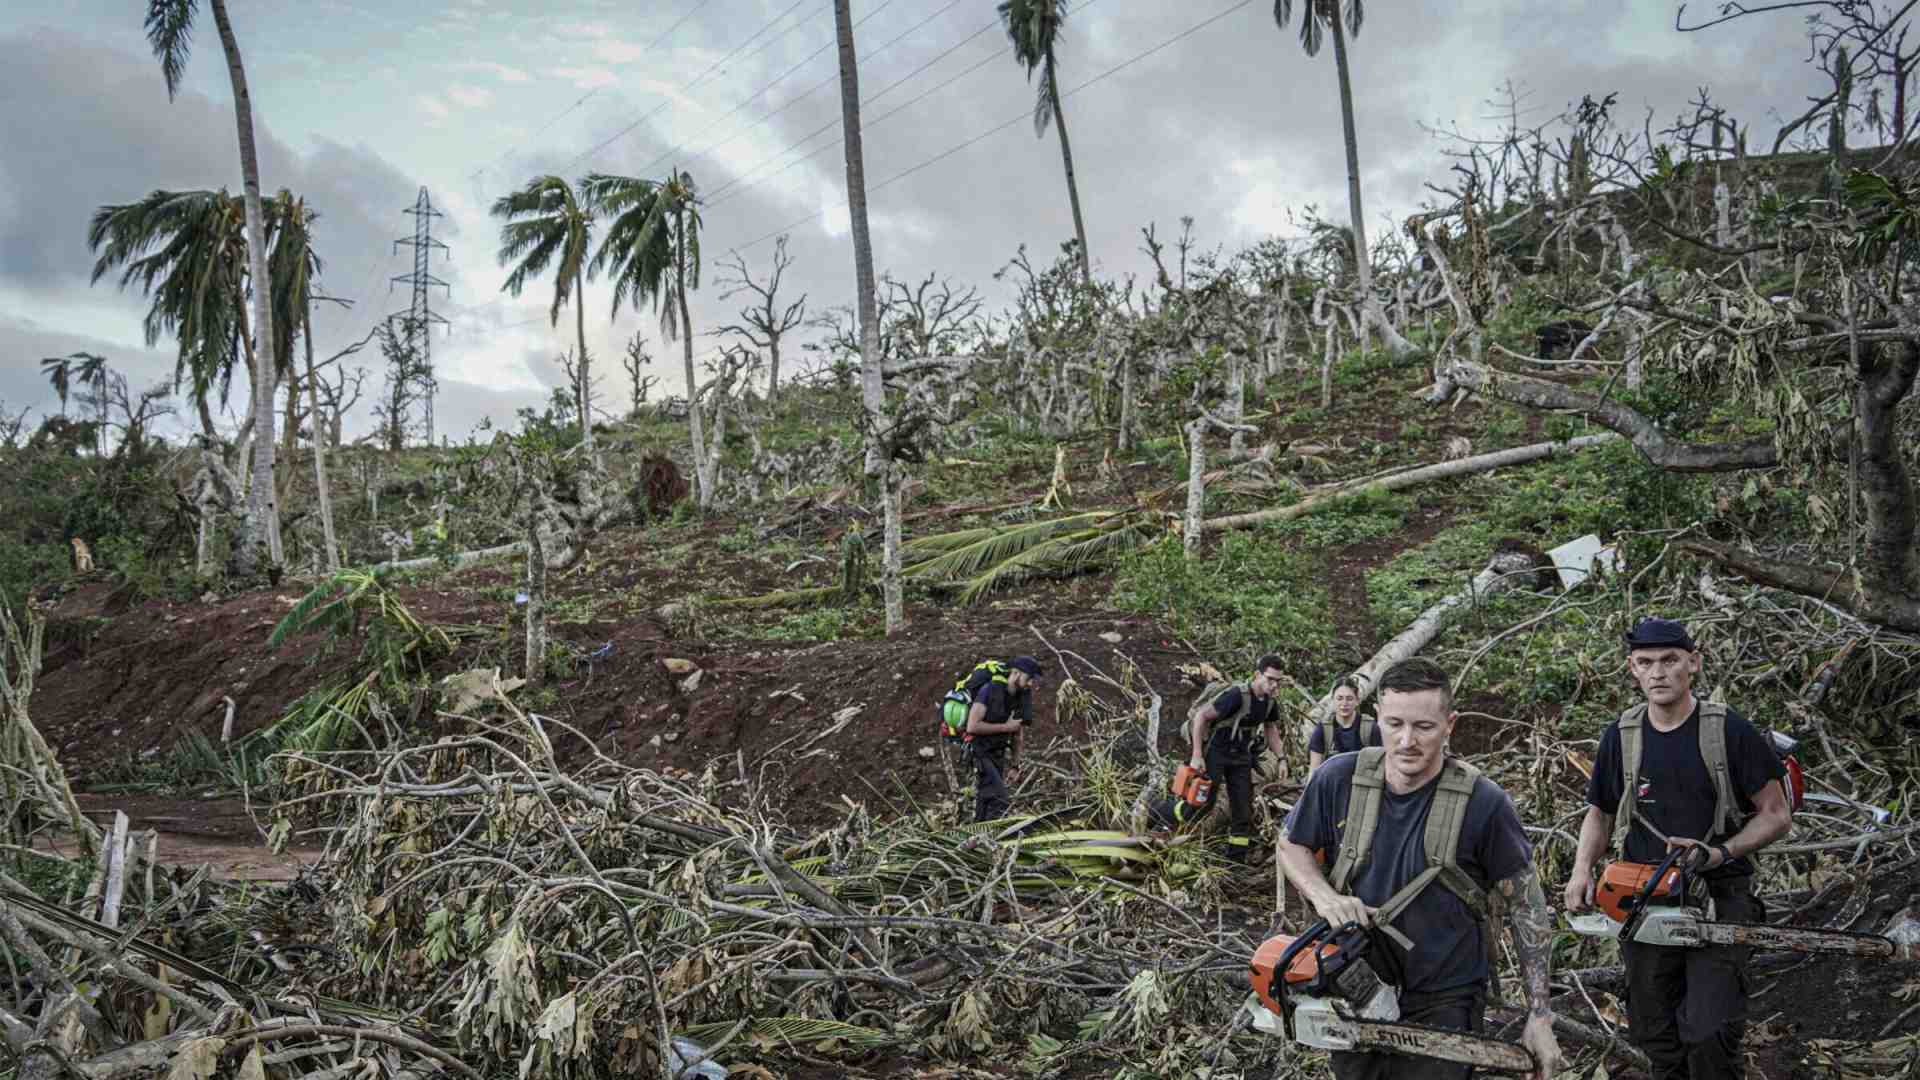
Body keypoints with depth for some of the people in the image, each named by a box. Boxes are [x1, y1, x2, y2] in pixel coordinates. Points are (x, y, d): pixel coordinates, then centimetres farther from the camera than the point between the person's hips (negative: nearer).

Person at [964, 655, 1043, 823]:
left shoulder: (1021, 697, 5)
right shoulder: (990, 689, -18)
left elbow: (1018, 735, 12)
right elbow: (972, 726, -24)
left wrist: (1014, 766, 8)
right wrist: (1005, 727, -18)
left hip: (998, 754, 8)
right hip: (980, 752, -8)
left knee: (986, 802, 10)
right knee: (1001, 802, -17)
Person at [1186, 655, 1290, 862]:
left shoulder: (1269, 701, 1)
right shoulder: (1237, 695, -23)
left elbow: (1270, 729, 18)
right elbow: (1201, 716, -22)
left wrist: (1281, 758, 6)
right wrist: (1197, 756, -23)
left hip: (1240, 756, 7)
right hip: (1216, 752, -7)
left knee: (1244, 810, 3)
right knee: (1203, 802, -10)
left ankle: (1236, 859, 9)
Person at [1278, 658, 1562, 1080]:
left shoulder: (1484, 802, -16)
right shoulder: (1339, 779, -9)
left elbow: (1527, 905, -6)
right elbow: (1291, 845, 8)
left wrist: (1540, 1018, -6)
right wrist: (1324, 896, -13)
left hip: (1444, 1002, -3)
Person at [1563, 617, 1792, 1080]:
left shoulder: (1729, 731, -7)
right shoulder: (1620, 737, 3)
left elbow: (1776, 816, -2)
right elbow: (1600, 815, 14)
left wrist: (1718, 853, -16)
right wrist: (1582, 869, -3)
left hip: (1718, 898, -3)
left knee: (1711, 1035, -14)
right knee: (1656, 1038, 11)